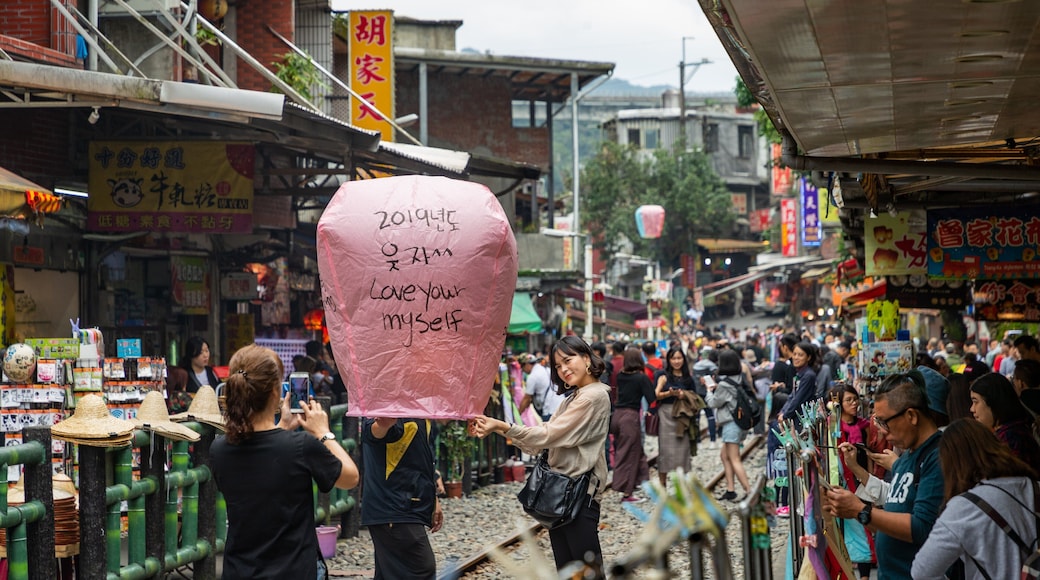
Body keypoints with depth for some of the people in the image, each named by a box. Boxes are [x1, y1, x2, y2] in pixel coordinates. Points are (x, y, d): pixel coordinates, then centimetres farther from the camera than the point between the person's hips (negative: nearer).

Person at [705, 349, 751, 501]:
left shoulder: (724, 385, -17)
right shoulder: (739, 380, 8)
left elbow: (714, 403, -6)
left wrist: (710, 391, 11)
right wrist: (717, 389, 10)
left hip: (731, 423, -9)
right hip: (740, 421, 9)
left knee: (734, 460, -8)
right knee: (724, 455, 16)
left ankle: (749, 491, -13)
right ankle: (730, 490, 15)